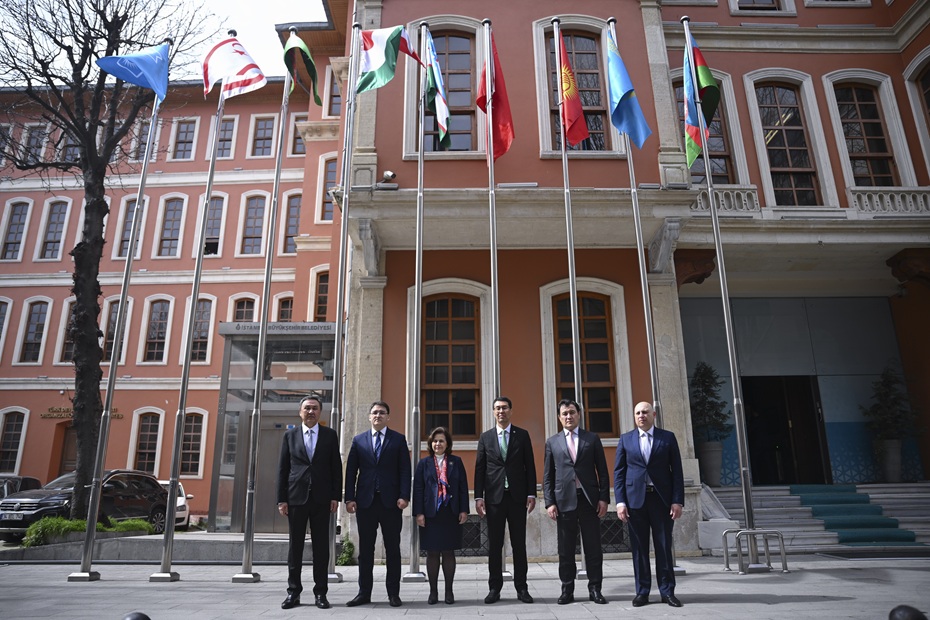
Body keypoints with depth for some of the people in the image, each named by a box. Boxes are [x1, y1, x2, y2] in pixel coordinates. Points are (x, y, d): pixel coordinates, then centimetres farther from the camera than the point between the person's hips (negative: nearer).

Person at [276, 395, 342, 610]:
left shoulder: (330, 435, 5)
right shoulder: (290, 435, 7)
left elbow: (336, 468, 4)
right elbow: (282, 468, 5)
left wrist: (336, 496, -3)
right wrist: (282, 499, -1)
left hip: (322, 499, 0)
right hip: (296, 497, 1)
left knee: (321, 546, 4)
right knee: (295, 545, 6)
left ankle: (320, 592, 12)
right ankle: (293, 592, 16)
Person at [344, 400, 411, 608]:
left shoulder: (398, 439, 5)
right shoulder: (358, 440, 10)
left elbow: (405, 470, 0)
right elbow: (351, 471, 6)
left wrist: (404, 496, -10)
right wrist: (349, 498, -2)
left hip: (391, 501, -1)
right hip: (365, 501, 2)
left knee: (393, 548, 5)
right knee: (365, 549, 8)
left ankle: (393, 593, 12)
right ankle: (364, 592, 17)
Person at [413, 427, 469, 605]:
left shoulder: (456, 462, 7)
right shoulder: (424, 463, 6)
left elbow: (463, 487, 5)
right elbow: (418, 489, 2)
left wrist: (464, 510, -2)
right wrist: (419, 513, -5)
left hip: (451, 514, 0)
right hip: (430, 515, 0)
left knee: (448, 552, 6)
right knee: (432, 553, 4)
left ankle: (449, 591, 15)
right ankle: (433, 591, 14)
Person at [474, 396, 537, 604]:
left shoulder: (522, 435, 5)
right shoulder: (485, 437, 7)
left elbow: (530, 467, 4)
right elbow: (479, 468, 5)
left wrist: (531, 494, -3)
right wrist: (478, 496, -2)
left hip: (517, 496, 0)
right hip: (494, 496, 1)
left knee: (519, 543, 5)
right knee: (494, 545, 5)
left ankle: (521, 588, 13)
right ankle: (494, 588, 13)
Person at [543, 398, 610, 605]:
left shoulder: (592, 439, 8)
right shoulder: (552, 442, 9)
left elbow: (603, 471, 7)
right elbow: (548, 476, 7)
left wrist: (604, 498, -2)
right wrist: (549, 502, -1)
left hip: (589, 499, 0)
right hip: (564, 500, 0)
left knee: (593, 547, 3)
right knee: (565, 549, 5)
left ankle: (595, 589, 14)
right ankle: (567, 590, 15)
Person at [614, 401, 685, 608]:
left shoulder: (668, 437, 5)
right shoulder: (625, 439, 7)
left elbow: (676, 471, 3)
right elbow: (618, 472, 4)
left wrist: (678, 500, -5)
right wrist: (620, 501, -4)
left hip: (662, 498, 0)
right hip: (635, 499, 1)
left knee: (664, 546, 4)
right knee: (639, 548, 5)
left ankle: (667, 591, 15)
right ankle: (642, 591, 13)